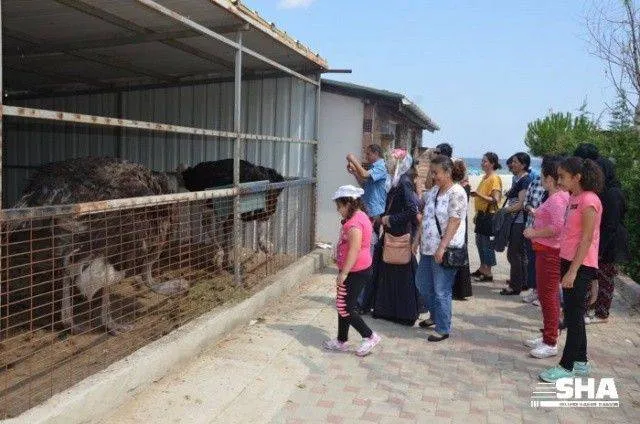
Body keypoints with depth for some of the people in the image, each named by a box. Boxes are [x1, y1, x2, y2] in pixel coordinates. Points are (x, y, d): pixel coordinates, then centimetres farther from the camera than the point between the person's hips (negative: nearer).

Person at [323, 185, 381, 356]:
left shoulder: (354, 223, -21)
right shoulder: (361, 216, 12)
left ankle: (369, 336, 4)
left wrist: (343, 273, -25)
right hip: (361, 270, 11)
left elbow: (354, 250, -27)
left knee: (344, 308, -4)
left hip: (355, 272, -11)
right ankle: (341, 341, 26)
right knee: (343, 305, 16)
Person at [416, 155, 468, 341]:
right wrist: (418, 239, 13)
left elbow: (454, 222, -19)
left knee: (441, 291, -1)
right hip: (428, 248, 9)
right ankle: (435, 316, 38)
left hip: (445, 250, -9)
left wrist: (442, 247, -23)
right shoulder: (433, 192, 11)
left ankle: (443, 329, 11)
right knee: (425, 285, 18)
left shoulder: (456, 193, -14)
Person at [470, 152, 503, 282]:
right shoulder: (485, 177, 12)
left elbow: (495, 200, -22)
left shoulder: (495, 179, -15)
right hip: (482, 214, 9)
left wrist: (479, 195, -32)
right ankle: (482, 269, 27)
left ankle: (488, 273, 4)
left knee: (487, 243, -3)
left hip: (490, 215, -9)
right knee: (479, 242, 15)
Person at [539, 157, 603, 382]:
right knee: (573, 314, 15)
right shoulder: (573, 199, 11)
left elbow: (586, 239, -19)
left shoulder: (588, 200, -16)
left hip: (580, 266, -9)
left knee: (573, 315, -1)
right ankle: (580, 362, 26)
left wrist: (573, 271, -20)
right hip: (568, 262, 9)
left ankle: (567, 366, 8)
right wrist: (566, 267, 14)